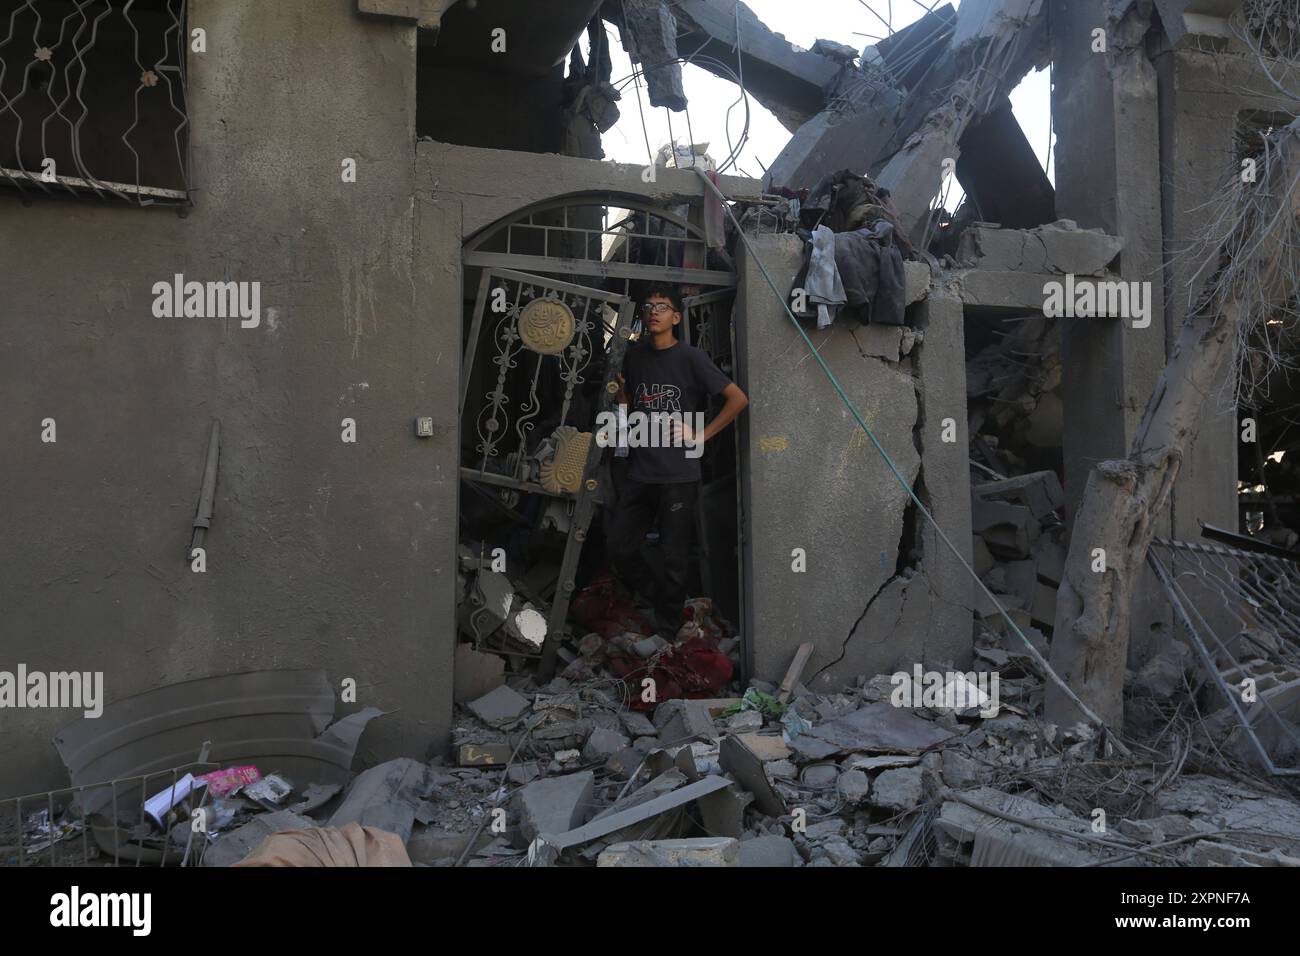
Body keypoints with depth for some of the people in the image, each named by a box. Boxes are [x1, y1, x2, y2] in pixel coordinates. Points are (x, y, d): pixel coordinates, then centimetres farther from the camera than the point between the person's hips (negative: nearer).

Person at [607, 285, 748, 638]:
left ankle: (665, 632, 18)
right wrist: (621, 393, 6)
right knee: (619, 547, 9)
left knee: (674, 558, 3)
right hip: (639, 472, 5)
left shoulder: (691, 357, -6)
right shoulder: (634, 356, 10)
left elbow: (738, 399, -8)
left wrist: (700, 435, -8)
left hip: (678, 476, -5)